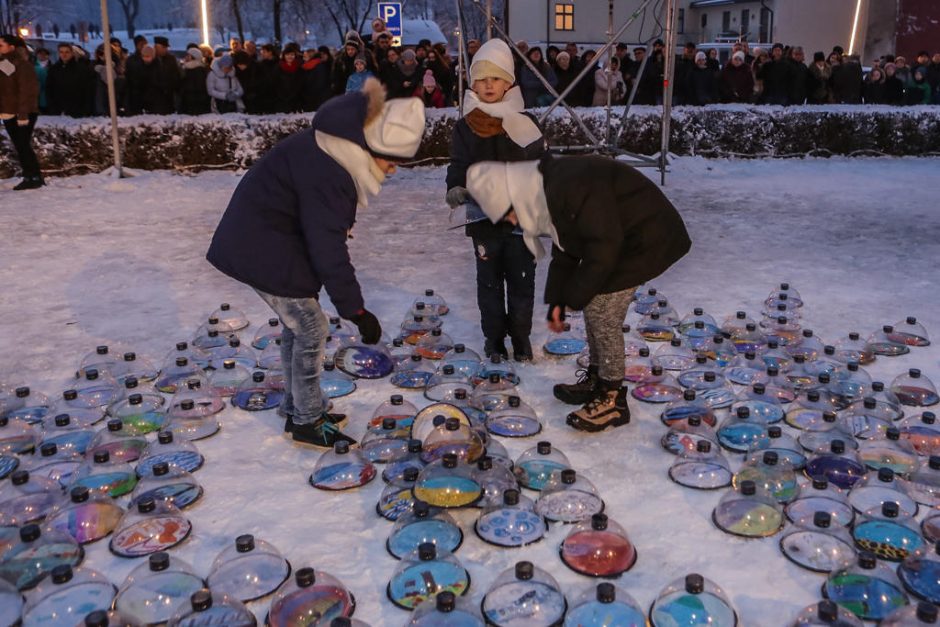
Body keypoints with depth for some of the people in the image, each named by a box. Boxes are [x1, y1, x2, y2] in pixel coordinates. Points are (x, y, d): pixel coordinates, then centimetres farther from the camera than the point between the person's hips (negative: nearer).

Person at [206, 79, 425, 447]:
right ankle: (307, 422, 11)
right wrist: (356, 310, -22)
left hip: (262, 237, 10)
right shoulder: (325, 171, -30)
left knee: (297, 324, 18)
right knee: (310, 328, -2)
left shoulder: (337, 151, 1)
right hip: (262, 248, -10)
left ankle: (297, 405, 32)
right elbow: (329, 248, -28)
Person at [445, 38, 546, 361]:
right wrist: (456, 188, -23)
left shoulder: (524, 122, -1)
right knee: (489, 280, 10)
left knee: (521, 280, 8)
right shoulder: (465, 126, 1)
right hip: (483, 216, 1)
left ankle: (520, 336, 25)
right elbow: (458, 165, -1)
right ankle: (493, 336, 26)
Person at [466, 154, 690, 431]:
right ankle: (596, 380, 29)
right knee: (592, 308, 14)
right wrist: (556, 300, 7)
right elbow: (565, 251, 11)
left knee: (603, 317, -8)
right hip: (616, 238, 10)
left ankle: (612, 400, 4)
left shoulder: (571, 185, -30)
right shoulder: (544, 193, 2)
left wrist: (575, 295, -16)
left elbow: (604, 246, -27)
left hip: (645, 239, -10)